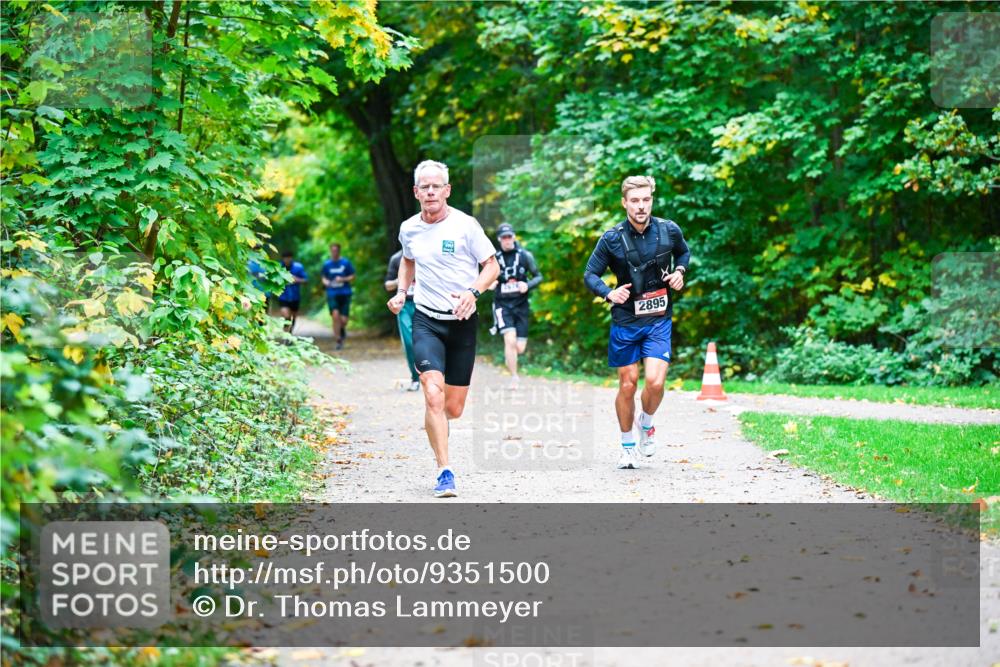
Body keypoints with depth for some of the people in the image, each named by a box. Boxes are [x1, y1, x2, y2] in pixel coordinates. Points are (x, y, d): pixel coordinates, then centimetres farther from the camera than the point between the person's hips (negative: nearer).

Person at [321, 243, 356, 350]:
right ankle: (338, 341, -5)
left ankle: (342, 329, 33)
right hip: (332, 294, 1)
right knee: (335, 316, -16)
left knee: (343, 319, -4)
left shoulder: (346, 263, 2)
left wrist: (343, 279, -12)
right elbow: (324, 278, 19)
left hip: (345, 294, -1)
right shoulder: (327, 264, 8)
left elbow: (352, 277, 5)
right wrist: (325, 282, -4)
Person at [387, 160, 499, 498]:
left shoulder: (465, 225, -6)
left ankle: (434, 424, 41)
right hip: (426, 320, 1)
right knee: (433, 395, -20)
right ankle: (445, 472, -15)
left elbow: (492, 265, -1)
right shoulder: (408, 229, 5)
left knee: (453, 409, 3)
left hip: (462, 322, -1)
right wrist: (401, 291, 10)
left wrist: (473, 292, -18)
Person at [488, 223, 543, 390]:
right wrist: (489, 284, -11)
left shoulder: (525, 256, 0)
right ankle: (514, 378, -8)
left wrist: (528, 285, -14)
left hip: (521, 305, 1)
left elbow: (538, 276, 6)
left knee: (520, 349, 1)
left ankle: (509, 355, 39)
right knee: (510, 340, -21)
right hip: (502, 305, -1)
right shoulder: (494, 258, -1)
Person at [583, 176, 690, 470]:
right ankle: (627, 446, 24)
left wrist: (680, 271, -2)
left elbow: (684, 252, 18)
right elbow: (590, 274, 0)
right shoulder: (612, 238, -10)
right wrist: (609, 293, -18)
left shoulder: (669, 230, -4)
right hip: (625, 320, 0)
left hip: (659, 319, 0)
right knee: (627, 384, 5)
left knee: (655, 381, -15)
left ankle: (646, 424, 17)